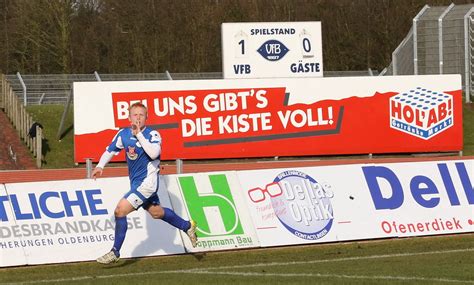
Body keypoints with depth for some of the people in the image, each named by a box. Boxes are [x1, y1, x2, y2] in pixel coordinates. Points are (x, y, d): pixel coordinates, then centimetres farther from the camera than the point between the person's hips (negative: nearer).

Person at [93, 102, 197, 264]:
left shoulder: (152, 134, -15)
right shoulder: (123, 134, 2)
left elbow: (154, 153, -33)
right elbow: (111, 150, 17)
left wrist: (139, 134, -31)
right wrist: (100, 166, 5)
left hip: (147, 182, -7)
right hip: (135, 182, 8)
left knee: (120, 210, -15)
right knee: (157, 213, 21)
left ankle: (115, 252, -5)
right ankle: (188, 227, 42)